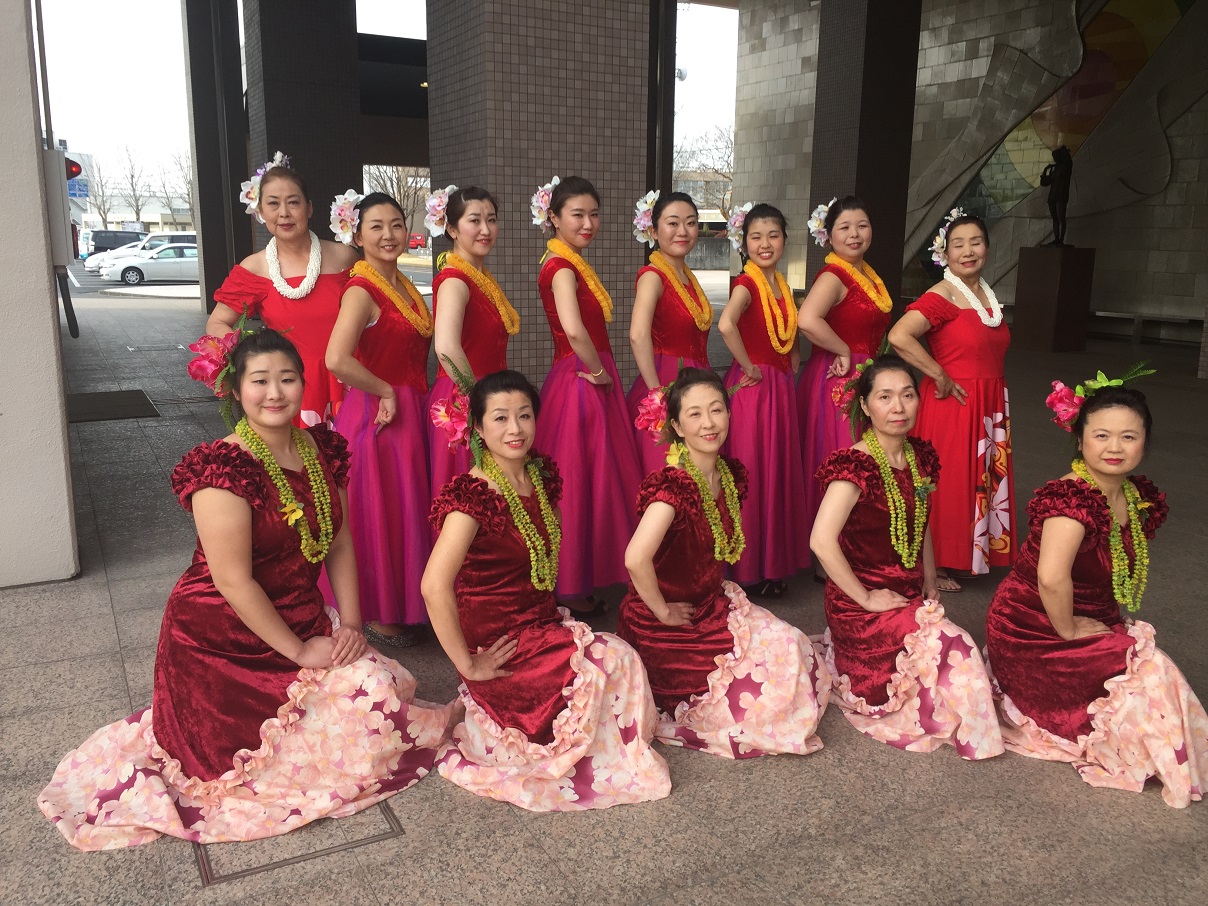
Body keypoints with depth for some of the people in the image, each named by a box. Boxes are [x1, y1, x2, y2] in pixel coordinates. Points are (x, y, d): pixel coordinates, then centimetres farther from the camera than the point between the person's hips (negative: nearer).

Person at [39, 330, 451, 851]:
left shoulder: (323, 450, 1)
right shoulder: (224, 468, -21)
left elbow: (340, 542, 6)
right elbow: (234, 582, -21)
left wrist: (350, 623, -4)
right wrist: (299, 652, -15)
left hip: (303, 622, 7)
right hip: (224, 640, -6)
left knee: (379, 686, -8)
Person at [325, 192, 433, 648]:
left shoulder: (404, 285, 11)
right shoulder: (361, 290, -16)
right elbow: (337, 360, -30)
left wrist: (414, 397, 7)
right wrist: (385, 392, -19)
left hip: (412, 413, 8)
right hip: (376, 415, -8)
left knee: (408, 509, 17)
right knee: (378, 513, 3)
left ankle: (402, 603, 33)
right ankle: (376, 614, 20)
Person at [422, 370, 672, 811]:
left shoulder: (543, 473, 3)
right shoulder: (472, 495, -21)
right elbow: (434, 586, -31)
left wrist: (551, 615, 11)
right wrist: (468, 666, -24)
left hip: (541, 622, 7)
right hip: (499, 647, -7)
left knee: (618, 660, -9)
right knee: (613, 662, -15)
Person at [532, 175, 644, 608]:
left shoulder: (573, 264, 14)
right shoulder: (562, 267, -16)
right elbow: (574, 329, -33)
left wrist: (598, 371, 5)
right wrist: (596, 370, -20)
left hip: (589, 384, 10)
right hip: (579, 387, -10)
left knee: (590, 482, 15)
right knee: (577, 484, 0)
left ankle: (580, 579, 26)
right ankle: (570, 590, 12)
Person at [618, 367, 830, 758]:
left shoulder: (730, 473, 0)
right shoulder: (673, 484, -26)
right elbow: (636, 559, -38)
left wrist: (716, 592, 7)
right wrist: (664, 612, -24)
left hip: (711, 604, 8)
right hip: (664, 631, -8)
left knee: (791, 648, 3)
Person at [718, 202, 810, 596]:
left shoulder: (781, 286, 11)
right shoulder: (746, 284, -13)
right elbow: (726, 324, -34)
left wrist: (793, 365, 8)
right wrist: (749, 367, -23)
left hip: (781, 389, 8)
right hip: (752, 388, -8)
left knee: (780, 475, 14)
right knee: (752, 478, -2)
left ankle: (775, 562, 27)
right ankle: (750, 569, 11)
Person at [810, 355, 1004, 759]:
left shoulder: (921, 456, 5)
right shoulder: (855, 466, -20)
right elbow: (822, 541, -29)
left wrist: (930, 586, 10)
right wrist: (866, 599, -20)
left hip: (910, 598, 8)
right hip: (863, 609, -8)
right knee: (955, 652, -17)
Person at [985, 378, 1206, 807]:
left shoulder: (1141, 498, 1)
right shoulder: (1072, 497, -26)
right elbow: (1051, 577, -38)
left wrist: (1101, 620, 6)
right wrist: (1068, 630, -23)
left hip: (1091, 622, 8)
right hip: (1034, 633, -8)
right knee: (1146, 675, -14)